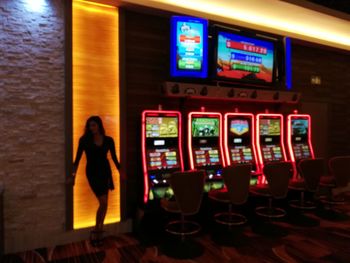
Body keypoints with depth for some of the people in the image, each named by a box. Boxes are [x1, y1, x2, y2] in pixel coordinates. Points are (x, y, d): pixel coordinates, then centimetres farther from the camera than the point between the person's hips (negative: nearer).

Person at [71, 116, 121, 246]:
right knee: (103, 202, -9)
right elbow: (77, 158, -4)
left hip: (105, 172, 3)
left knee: (104, 203, 6)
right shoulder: (84, 140, -5)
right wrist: (73, 174, -11)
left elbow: (114, 158, 7)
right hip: (92, 173, -3)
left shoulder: (108, 140, 1)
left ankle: (97, 231, 23)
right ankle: (97, 230, 10)